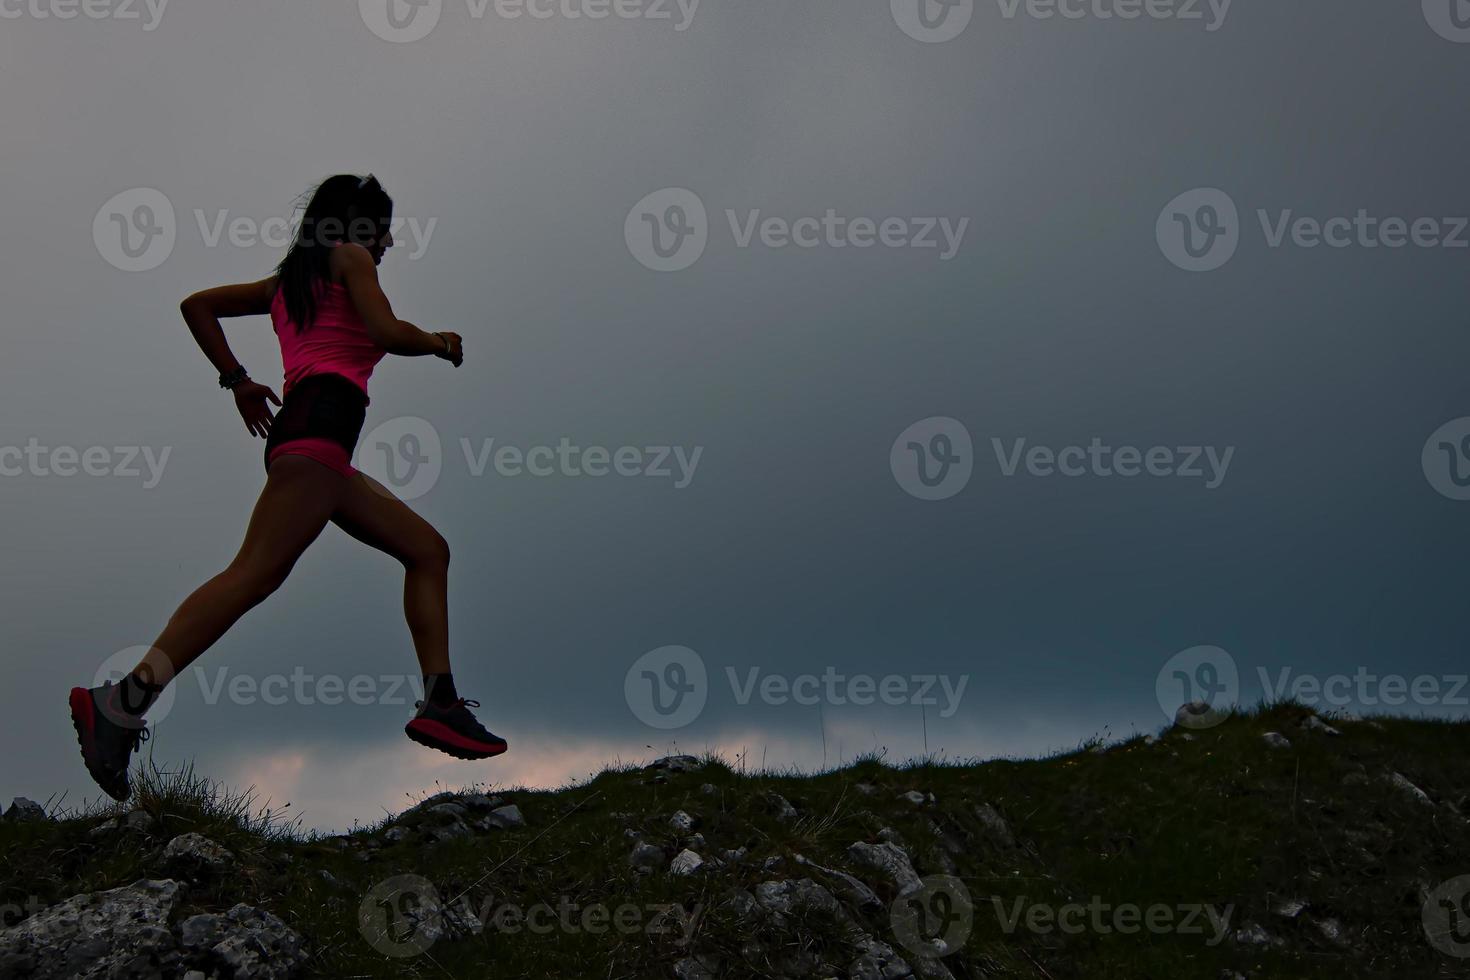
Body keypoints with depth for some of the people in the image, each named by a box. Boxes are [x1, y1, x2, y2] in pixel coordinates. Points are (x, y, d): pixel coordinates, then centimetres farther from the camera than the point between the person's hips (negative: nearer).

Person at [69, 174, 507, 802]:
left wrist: (237, 380, 25)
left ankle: (439, 703, -1)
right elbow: (387, 333, -6)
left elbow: (196, 306, 29)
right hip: (323, 420, -10)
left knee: (428, 549, 11)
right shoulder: (348, 258, 9)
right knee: (256, 573, -22)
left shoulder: (287, 282, 29)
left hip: (297, 423, 10)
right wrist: (438, 342, 13)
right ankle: (121, 704, -32)